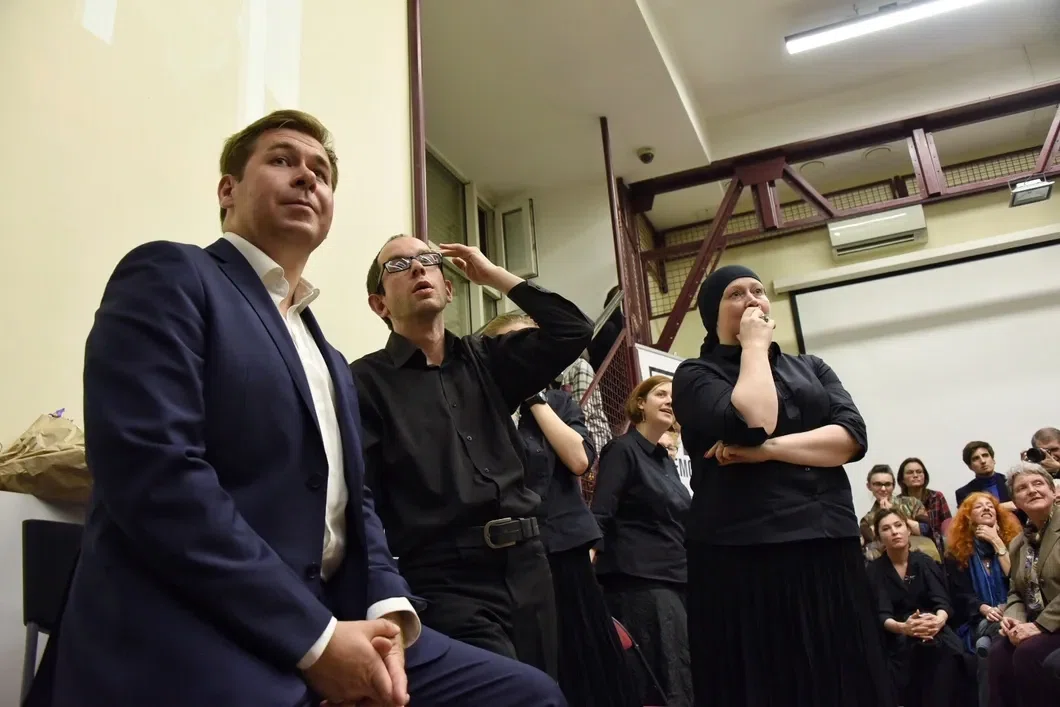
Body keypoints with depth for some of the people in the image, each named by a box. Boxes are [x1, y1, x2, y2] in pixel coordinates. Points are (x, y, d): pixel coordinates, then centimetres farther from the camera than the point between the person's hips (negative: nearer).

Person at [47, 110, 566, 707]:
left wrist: (388, 611, -5)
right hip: (202, 653, -8)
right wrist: (315, 636, -17)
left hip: (333, 627, 8)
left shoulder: (332, 363, 21)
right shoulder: (170, 278, -3)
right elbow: (155, 475, -16)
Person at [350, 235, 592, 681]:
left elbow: (573, 331, 6)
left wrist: (493, 274, 8)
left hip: (528, 567, 5)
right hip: (446, 581, -5)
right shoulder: (366, 381, -2)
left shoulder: (484, 360, 14)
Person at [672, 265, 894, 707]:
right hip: (743, 558, -4)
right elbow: (750, 423, -16)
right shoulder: (696, 375, 4)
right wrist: (754, 346, -4)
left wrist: (770, 449, -11)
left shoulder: (811, 368, 18)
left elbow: (852, 437, 1)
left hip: (829, 549, 4)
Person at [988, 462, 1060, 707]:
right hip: (1036, 627, 6)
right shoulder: (1017, 544, 14)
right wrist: (1014, 619, -7)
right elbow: (1016, 592, 16)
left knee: (1028, 653, -27)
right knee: (999, 651, -20)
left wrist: (1040, 625, -20)